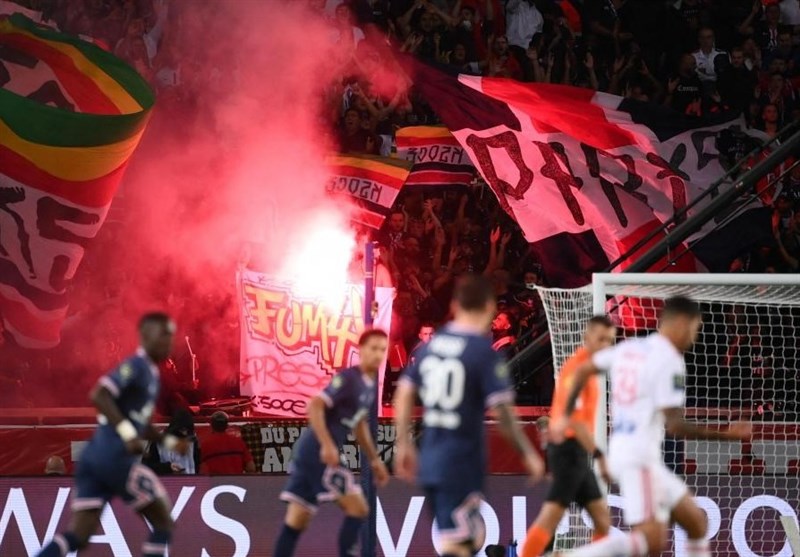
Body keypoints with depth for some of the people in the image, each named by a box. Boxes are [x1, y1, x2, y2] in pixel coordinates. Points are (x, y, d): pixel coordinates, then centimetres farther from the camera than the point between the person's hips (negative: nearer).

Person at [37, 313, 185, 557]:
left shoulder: (149, 372, 23)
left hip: (94, 457, 9)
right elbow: (99, 395, -22)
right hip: (115, 457, -9)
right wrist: (128, 432, -27)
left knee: (78, 537, 2)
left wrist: (168, 441, 24)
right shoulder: (137, 366, -8)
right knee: (163, 523, 3)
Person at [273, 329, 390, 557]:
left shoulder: (369, 385, 16)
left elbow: (359, 424, 29)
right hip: (317, 452, -9)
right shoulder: (348, 379, -13)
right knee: (357, 508, -7)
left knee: (296, 521, 6)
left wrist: (374, 459, 29)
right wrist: (327, 446, -27)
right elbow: (315, 406, -22)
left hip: (311, 453, 9)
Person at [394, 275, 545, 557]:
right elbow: (503, 413, -16)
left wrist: (404, 444, 19)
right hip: (462, 466, -7)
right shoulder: (484, 352, -13)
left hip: (430, 461, 7)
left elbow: (404, 393, 11)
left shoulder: (432, 344, 8)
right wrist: (528, 455, -5)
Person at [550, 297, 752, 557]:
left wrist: (566, 415, 31)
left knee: (696, 522, 13)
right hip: (640, 458, -10)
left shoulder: (628, 348, 13)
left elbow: (582, 370, 21)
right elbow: (675, 425, -15)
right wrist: (724, 434, -9)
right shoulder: (669, 360, -11)